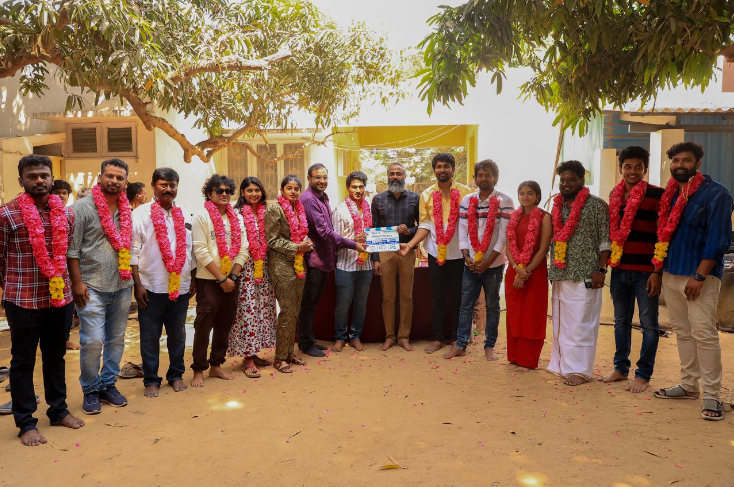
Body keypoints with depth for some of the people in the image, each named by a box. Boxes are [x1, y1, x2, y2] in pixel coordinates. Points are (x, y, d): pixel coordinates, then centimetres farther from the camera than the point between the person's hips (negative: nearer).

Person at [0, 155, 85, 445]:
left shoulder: (66, 215, 4)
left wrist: (65, 282, 14)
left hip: (60, 298, 4)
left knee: (56, 357, 16)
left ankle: (58, 410, 31)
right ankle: (26, 423, 20)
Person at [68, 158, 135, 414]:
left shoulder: (128, 211, 10)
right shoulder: (82, 208, -5)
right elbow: (72, 250, -7)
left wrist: (135, 280, 10)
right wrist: (77, 283, -11)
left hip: (122, 287, 5)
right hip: (92, 287, -5)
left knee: (116, 339, 11)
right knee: (92, 341, -5)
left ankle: (108, 384, 26)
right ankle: (90, 390, 14)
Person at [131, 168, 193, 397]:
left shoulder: (185, 215, 10)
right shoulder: (141, 213, -1)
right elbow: (133, 252, -5)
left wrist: (192, 281, 10)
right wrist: (138, 284, -10)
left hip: (180, 287, 3)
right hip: (151, 287, -3)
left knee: (177, 335, 13)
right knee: (150, 336, 6)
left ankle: (176, 375, 28)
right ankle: (151, 380, 19)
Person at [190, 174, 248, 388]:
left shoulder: (237, 218, 9)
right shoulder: (201, 217, -5)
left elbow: (243, 249, 5)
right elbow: (201, 252, -12)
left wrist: (233, 276, -7)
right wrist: (221, 278, -14)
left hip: (231, 280, 5)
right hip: (208, 280, -5)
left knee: (224, 325, 11)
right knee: (203, 326, 0)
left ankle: (216, 365, 25)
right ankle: (198, 370, 13)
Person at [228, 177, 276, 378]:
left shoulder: (266, 212, 10)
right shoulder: (238, 213, -5)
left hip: (264, 266, 6)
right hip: (246, 266, -6)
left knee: (263, 307, 8)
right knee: (247, 308, -6)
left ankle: (253, 352, 21)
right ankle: (248, 360, 1)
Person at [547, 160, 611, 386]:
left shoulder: (597, 205, -3)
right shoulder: (557, 207, 14)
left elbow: (605, 241, -6)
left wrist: (601, 270, -12)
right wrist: (552, 270, 14)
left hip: (585, 275, -6)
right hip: (560, 275, 6)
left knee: (581, 323, -2)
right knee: (561, 322, 11)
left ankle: (580, 369, 8)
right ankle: (562, 364, 22)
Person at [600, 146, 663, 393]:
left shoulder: (656, 194, -6)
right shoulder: (615, 195, 10)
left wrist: (658, 272, -14)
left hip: (646, 270, -5)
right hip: (619, 269, 6)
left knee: (649, 324, 4)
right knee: (621, 321, 14)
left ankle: (643, 375, 15)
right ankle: (621, 368, 27)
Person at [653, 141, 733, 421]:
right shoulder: (670, 194, 12)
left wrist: (698, 277, -18)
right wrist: (657, 271, 12)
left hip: (700, 276, -6)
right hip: (671, 273, 7)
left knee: (703, 333, -7)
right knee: (682, 332, 12)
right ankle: (689, 386, 22)